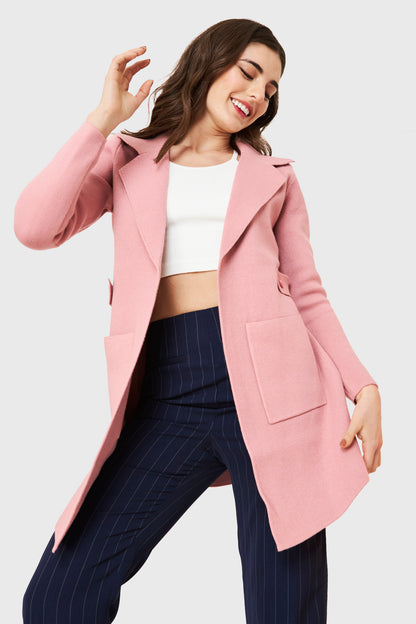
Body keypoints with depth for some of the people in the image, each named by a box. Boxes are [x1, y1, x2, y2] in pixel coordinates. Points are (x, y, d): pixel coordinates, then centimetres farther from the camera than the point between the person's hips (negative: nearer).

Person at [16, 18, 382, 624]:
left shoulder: (273, 175, 19)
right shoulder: (127, 159, 17)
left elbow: (306, 293, 14)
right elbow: (34, 228, 0)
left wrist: (363, 385, 1)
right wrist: (104, 118, 4)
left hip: (267, 379, 0)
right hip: (167, 393, 0)